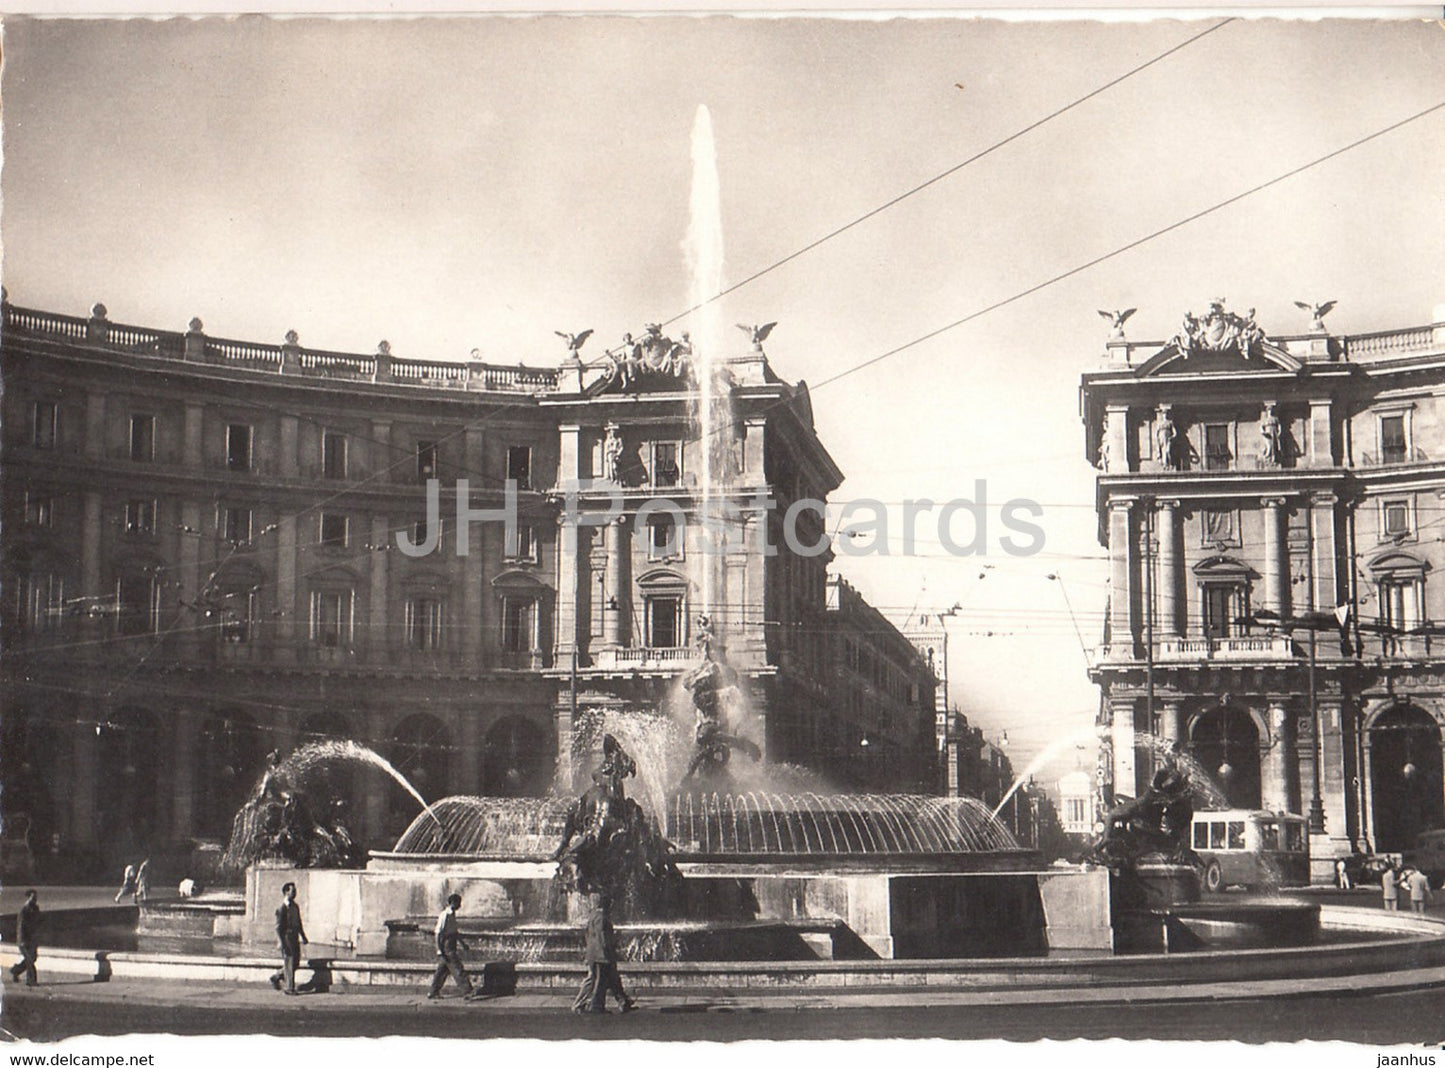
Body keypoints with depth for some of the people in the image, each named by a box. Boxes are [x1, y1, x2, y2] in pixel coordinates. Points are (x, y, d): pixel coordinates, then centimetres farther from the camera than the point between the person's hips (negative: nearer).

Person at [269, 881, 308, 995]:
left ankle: (276, 978, 26)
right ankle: (290, 988, 2)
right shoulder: (282, 908, -11)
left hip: (295, 938, 8)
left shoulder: (295, 906, 14)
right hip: (286, 938, -8)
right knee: (289, 963, -5)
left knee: (296, 963, 10)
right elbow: (278, 927, -13)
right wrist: (281, 943, -19)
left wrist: (303, 937, 18)